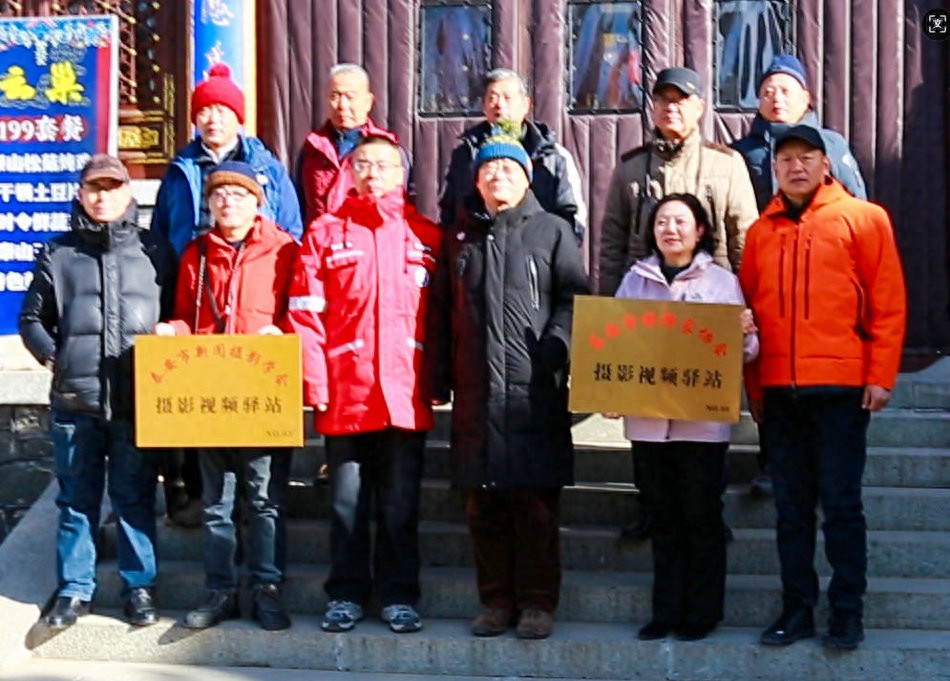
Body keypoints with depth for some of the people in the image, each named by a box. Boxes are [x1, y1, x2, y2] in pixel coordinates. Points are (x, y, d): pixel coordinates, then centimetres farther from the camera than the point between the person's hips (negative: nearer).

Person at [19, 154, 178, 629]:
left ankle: (139, 587, 14)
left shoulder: (155, 251, 7)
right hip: (75, 399, 1)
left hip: (138, 399, -1)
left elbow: (176, 317, 9)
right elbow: (32, 318, 14)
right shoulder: (58, 254, 10)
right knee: (77, 499, 8)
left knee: (135, 497, 4)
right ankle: (74, 590, 17)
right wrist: (53, 356, -1)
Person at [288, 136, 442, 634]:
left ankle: (399, 597, 17)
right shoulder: (325, 234, 6)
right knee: (347, 501, 7)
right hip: (345, 394, 0)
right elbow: (305, 313, 1)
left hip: (406, 396, 0)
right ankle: (346, 596, 19)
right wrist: (314, 382, -7)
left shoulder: (427, 237, 8)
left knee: (400, 504, 6)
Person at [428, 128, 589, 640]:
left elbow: (573, 300, 1)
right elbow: (440, 311, 15)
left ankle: (537, 604, 7)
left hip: (535, 391, -3)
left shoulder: (552, 231, 7)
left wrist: (552, 352, -12)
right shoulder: (460, 238, 17)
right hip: (475, 392, 3)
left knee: (536, 502, -2)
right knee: (483, 503, 7)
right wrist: (439, 380, 9)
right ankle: (496, 602, 17)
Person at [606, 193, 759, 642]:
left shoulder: (722, 282, 5)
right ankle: (666, 610, 16)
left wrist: (745, 333, -18)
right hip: (649, 418, 3)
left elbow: (743, 353, 4)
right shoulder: (635, 281, 11)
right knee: (664, 516, 8)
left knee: (702, 516, 2)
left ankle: (702, 612, 12)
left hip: (703, 418, -2)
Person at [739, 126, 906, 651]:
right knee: (791, 504, 8)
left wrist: (880, 376, -7)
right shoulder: (761, 232, 11)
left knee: (841, 503, 0)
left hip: (840, 386, -4)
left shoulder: (861, 219, 1)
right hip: (778, 389, 4)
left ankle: (847, 612, 9)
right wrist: (752, 384, 9)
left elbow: (889, 302, -1)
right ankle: (796, 608, 16)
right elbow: (750, 309, 13)